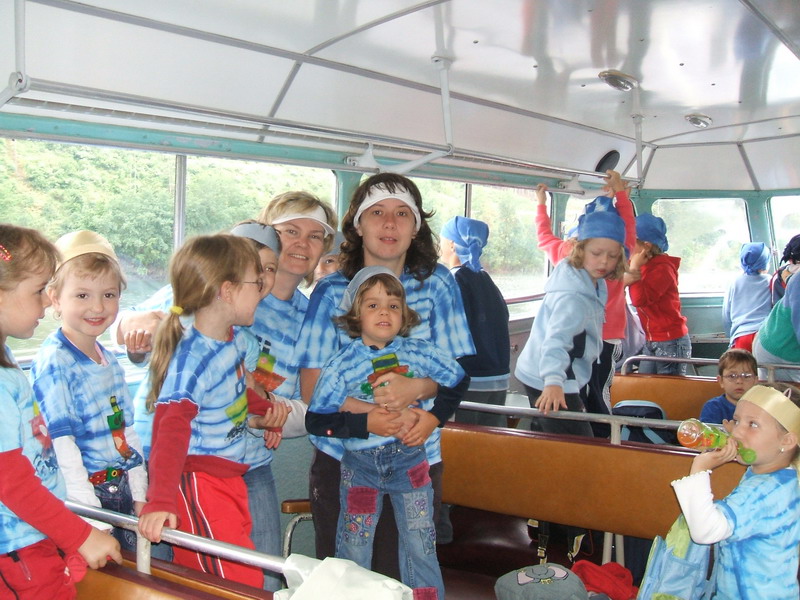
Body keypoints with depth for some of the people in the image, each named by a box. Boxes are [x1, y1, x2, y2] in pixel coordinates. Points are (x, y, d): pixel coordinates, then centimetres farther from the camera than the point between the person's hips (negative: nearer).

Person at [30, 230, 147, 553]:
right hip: (86, 494, -7)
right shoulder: (53, 363, -14)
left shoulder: (111, 361, 10)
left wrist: (139, 495, 9)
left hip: (122, 490, 7)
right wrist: (91, 514, -19)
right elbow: (61, 445, -18)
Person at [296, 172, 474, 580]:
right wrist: (368, 414, -25)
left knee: (406, 578, 9)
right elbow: (311, 385, -7)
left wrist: (416, 387, -23)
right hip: (340, 458, 0)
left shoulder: (437, 284, 0)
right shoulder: (331, 291, -3)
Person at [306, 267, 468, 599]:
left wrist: (434, 417, -4)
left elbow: (458, 381, 10)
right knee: (353, 550, 10)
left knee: (420, 545, 9)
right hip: (360, 463, -1)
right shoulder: (342, 363, -10)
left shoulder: (417, 352, -3)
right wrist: (370, 422, -23)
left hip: (410, 459, 1)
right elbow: (316, 420, -15)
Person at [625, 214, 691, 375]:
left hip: (671, 341, -9)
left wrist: (634, 269, -19)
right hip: (651, 342, 9)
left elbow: (640, 299, -28)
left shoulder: (662, 268, -17)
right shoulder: (644, 266, 9)